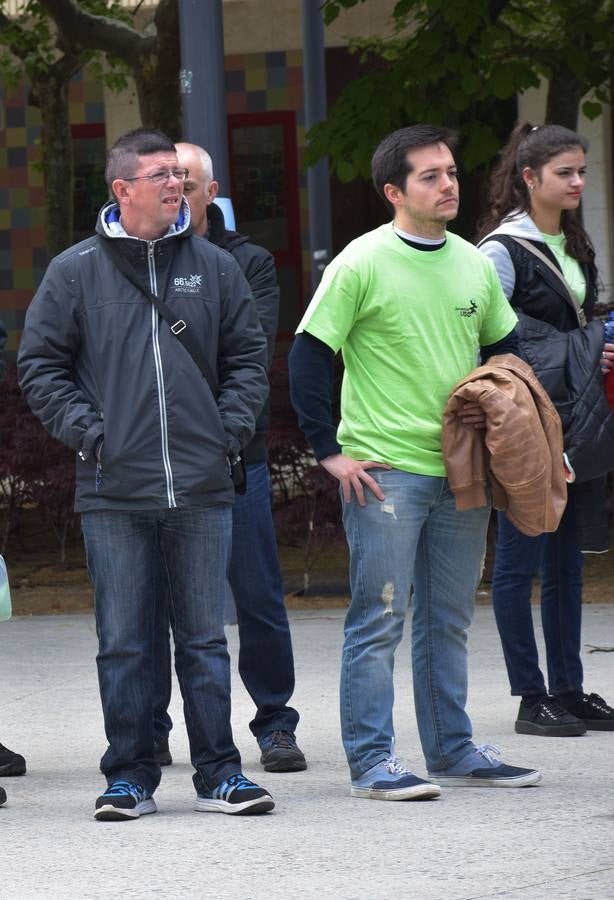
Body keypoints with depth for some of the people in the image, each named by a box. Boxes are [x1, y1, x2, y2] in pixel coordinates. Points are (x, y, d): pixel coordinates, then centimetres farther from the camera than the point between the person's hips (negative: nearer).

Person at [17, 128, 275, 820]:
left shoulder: (214, 267, 9)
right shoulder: (75, 271, 3)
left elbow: (247, 356, 16)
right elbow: (39, 365, 5)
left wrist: (230, 428, 3)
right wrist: (87, 432, -5)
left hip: (202, 490, 2)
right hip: (114, 491, -1)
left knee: (205, 637, 5)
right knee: (123, 642, 2)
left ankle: (219, 773, 10)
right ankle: (130, 776, 9)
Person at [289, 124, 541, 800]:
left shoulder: (473, 263, 10)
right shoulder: (363, 263, -8)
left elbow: (503, 349, 24)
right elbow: (307, 357, -8)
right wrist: (330, 452, -9)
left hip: (462, 468, 6)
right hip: (384, 470, -6)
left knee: (448, 621, 13)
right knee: (379, 619, -4)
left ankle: (452, 750, 21)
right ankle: (372, 762, -1)